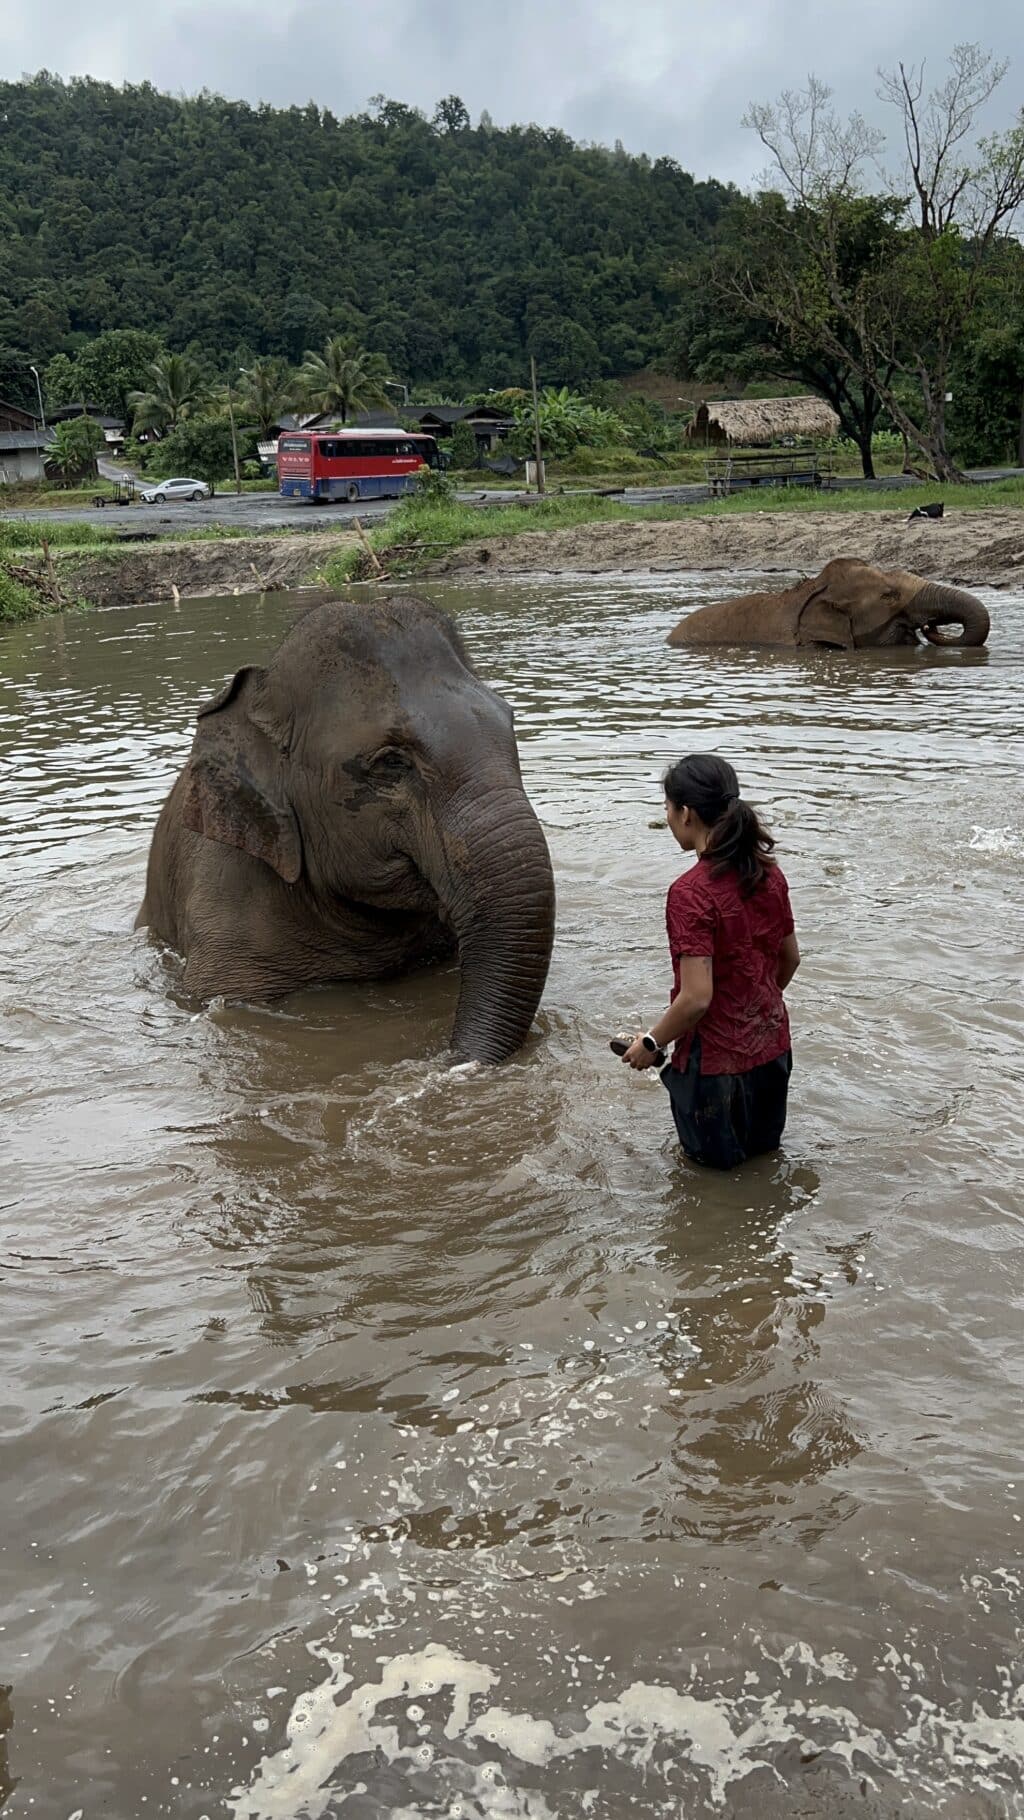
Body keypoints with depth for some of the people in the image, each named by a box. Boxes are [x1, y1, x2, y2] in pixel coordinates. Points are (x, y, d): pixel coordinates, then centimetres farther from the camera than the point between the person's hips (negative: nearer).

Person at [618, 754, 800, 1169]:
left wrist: (651, 1043, -9)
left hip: (718, 1062, -7)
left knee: (718, 1163, 16)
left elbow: (696, 998, -25)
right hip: (772, 1048, 7)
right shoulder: (769, 873, -3)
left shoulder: (691, 892, -25)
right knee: (764, 1152, 25)